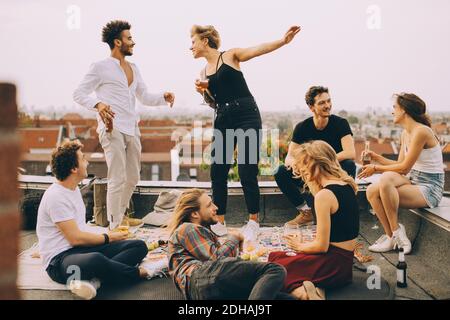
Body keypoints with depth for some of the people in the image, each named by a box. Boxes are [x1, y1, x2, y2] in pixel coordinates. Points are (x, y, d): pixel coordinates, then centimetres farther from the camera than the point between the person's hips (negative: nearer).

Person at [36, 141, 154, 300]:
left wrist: (106, 235, 5)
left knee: (139, 246, -7)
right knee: (96, 260, -44)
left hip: (81, 248, 9)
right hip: (59, 259, -9)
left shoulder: (74, 189, 15)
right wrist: (108, 238, -4)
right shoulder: (56, 196, -14)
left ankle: (92, 279, -28)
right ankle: (138, 273, -15)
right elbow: (75, 238, -16)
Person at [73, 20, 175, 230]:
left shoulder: (133, 69, 19)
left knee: (133, 178, 14)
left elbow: (144, 97, 22)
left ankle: (120, 216, 32)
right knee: (117, 179, -9)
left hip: (132, 129, 7)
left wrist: (163, 97, 3)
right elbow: (79, 94, -4)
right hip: (112, 129, -7)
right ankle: (115, 227, 0)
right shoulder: (101, 67, -2)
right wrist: (98, 104, -23)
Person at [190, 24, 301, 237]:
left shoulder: (230, 56, 4)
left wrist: (283, 41, -25)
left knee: (247, 172, -7)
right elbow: (215, 102, 17)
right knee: (217, 171, 1)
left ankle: (253, 221, 9)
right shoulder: (204, 73, 18)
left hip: (246, 116, -6)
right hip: (223, 120, 6)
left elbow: (258, 49, -10)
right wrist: (204, 91, -2)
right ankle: (219, 223, 12)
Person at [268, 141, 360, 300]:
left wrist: (300, 246, 0)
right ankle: (313, 286, -3)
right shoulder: (346, 184, 4)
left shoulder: (324, 195, -21)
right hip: (345, 259, 9)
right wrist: (311, 181, 15)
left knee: (273, 262, 3)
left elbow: (321, 245, -20)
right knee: (279, 257, 19)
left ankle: (300, 290, -18)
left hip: (333, 263, -9)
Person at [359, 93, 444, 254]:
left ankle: (396, 231, -17)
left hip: (429, 188, -9)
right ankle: (391, 236, -4)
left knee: (386, 179, -33)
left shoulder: (421, 132, -18)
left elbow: (405, 168, -18)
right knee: (371, 191, -13)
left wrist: (376, 168, -10)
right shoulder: (405, 134, 11)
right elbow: (400, 164, 12)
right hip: (414, 181, 9)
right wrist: (376, 157, 9)